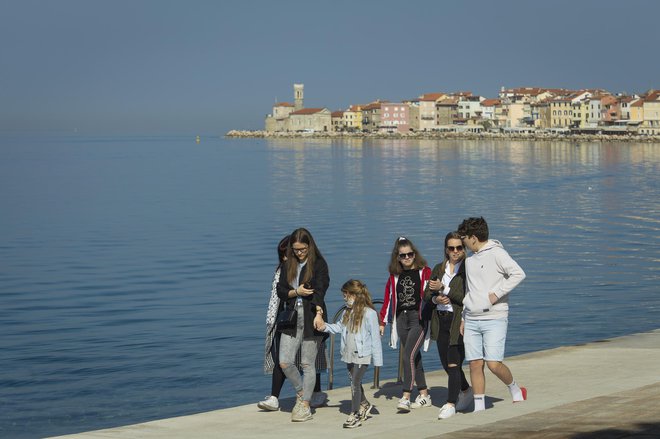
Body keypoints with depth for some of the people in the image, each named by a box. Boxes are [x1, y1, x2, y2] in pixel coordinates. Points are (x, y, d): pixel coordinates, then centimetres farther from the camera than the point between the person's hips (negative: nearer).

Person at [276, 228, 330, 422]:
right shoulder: (288, 266, 10)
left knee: (307, 364, 1)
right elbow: (280, 291, 8)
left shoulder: (319, 264, -5)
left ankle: (305, 406, 9)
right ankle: (301, 393, 23)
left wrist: (319, 313, -30)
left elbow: (320, 290, -17)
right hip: (292, 319, 5)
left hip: (311, 319, -5)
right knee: (284, 362, -2)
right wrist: (296, 292, -12)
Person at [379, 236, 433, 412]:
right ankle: (424, 396, 18)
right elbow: (388, 299, 15)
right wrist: (382, 322, 14)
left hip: (419, 318, -5)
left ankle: (405, 397, -16)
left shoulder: (424, 272, -2)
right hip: (401, 319, 5)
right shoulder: (394, 276, 12)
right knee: (414, 357, 10)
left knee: (409, 356, -15)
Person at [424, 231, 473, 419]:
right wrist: (436, 299, -10)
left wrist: (444, 289, -17)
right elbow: (426, 294, 11)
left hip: (459, 321, -6)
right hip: (441, 321, 6)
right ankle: (466, 391, 37)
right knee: (447, 364, 13)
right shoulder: (439, 268, 12)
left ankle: (451, 404, -4)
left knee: (453, 364, -10)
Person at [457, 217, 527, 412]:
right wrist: (463, 318, 19)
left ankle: (515, 389, 13)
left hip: (494, 318, -7)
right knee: (475, 364, 2)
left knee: (494, 364, -13)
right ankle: (479, 407, 8)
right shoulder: (470, 259, 16)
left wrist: (496, 294, -19)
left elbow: (518, 273, -20)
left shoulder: (496, 253, -8)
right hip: (472, 320, 7)